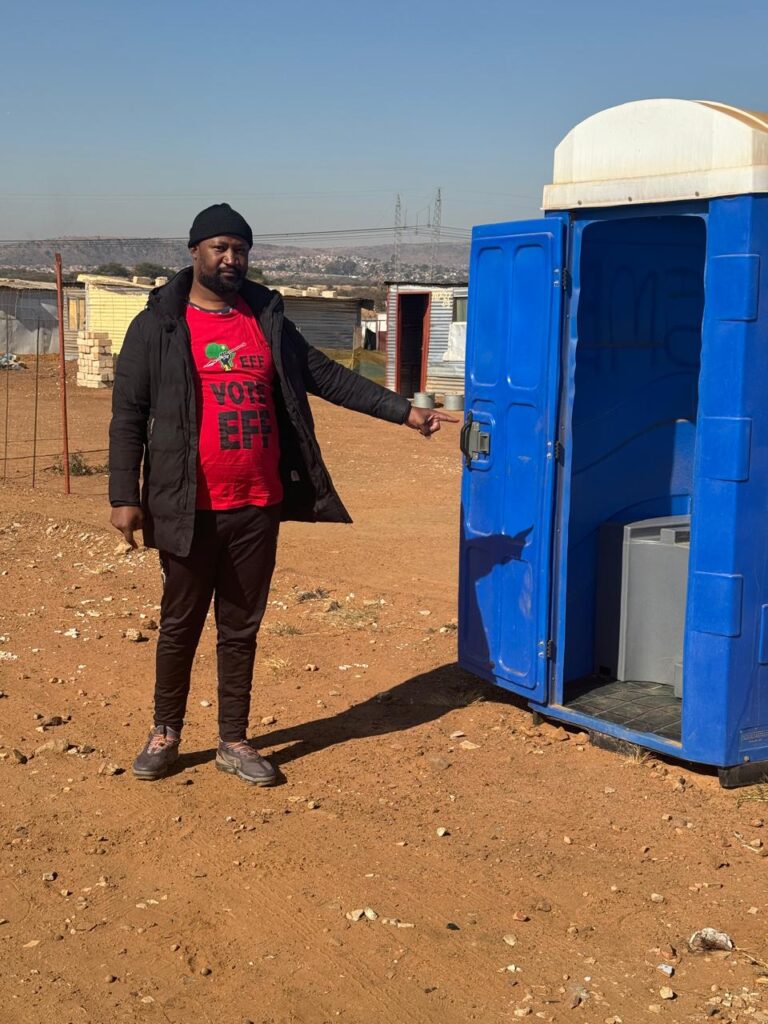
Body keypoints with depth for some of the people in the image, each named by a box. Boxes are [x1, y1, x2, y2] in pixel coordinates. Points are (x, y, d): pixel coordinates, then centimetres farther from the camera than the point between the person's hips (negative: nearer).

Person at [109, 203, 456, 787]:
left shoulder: (267, 320, 10)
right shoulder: (158, 326, -3)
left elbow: (326, 376, 11)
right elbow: (129, 415, -3)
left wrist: (402, 410, 7)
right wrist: (126, 496, -10)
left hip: (258, 507, 3)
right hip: (189, 510, -3)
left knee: (242, 627, 12)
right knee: (180, 624, 9)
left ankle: (235, 742, 24)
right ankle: (165, 734, 27)